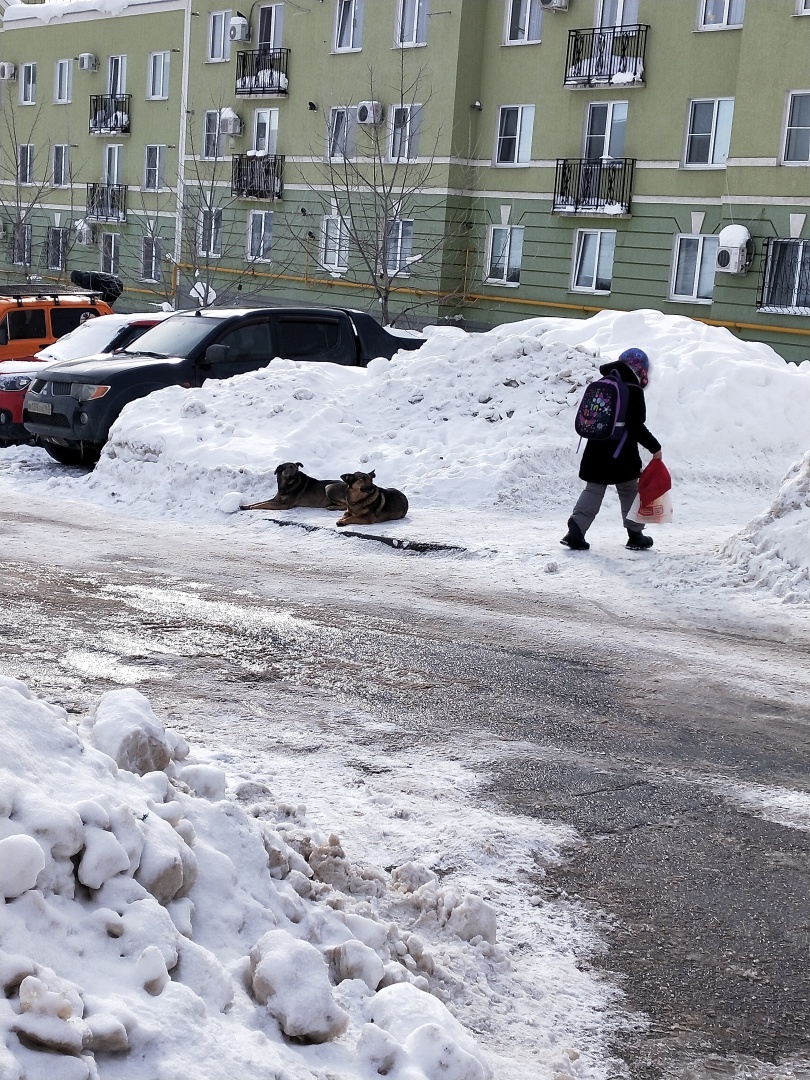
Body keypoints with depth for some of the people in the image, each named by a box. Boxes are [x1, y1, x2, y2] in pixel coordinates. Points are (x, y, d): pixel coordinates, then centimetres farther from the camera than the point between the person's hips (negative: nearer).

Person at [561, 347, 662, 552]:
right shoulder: (634, 391, -11)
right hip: (623, 455, -5)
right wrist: (655, 447, -5)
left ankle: (575, 532, -6)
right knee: (630, 492, 10)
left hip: (596, 452, 5)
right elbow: (637, 427, -15)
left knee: (593, 491, 8)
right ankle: (636, 535, 17)